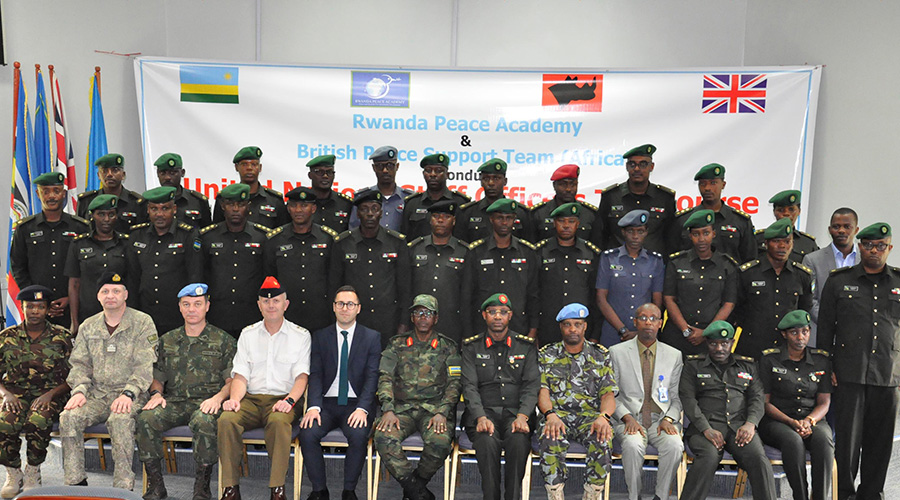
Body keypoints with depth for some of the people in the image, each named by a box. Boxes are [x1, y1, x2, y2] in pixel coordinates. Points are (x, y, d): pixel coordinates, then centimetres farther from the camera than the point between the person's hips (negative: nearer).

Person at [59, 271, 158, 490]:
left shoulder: (142, 322, -1)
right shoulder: (88, 326, 15)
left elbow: (145, 365, -9)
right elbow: (79, 364, 13)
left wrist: (128, 393, -21)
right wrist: (79, 390, -7)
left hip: (131, 395, -5)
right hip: (97, 394, 5)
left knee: (120, 419, -34)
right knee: (69, 417, -22)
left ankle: (123, 486, -25)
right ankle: (75, 482, -11)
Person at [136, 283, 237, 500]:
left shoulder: (223, 341, 8)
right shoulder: (167, 341, 19)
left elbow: (232, 379, 4)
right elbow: (157, 377, 21)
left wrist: (218, 397, -15)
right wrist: (156, 393, -1)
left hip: (207, 402, -3)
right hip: (174, 401, 4)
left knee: (203, 422, -38)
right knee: (145, 419, -27)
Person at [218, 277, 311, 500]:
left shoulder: (301, 335, 7)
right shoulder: (248, 334, 14)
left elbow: (302, 375, -1)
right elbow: (240, 375, 8)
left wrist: (289, 400, -20)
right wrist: (234, 398, -13)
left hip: (282, 400, -2)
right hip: (251, 399, 3)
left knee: (279, 421, -36)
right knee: (226, 419, -28)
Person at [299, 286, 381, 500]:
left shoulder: (372, 337, 5)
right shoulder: (320, 337, 10)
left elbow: (372, 376, -4)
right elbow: (315, 375, 1)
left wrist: (362, 409, -20)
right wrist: (313, 407, -16)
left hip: (357, 404, -2)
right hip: (327, 403, 2)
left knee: (359, 435, -31)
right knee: (307, 433, -26)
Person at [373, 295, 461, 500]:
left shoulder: (448, 347, 11)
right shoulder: (397, 344, 14)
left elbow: (455, 383, 4)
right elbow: (385, 377, 5)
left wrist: (442, 413, -13)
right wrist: (388, 410, -11)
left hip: (435, 408, -1)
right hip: (402, 407, 1)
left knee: (440, 443, -32)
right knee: (383, 437, -29)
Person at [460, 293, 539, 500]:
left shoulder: (526, 346, 12)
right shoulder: (472, 347, 11)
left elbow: (532, 386, 3)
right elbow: (469, 387, 1)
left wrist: (522, 416, -15)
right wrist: (481, 417, -16)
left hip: (516, 413, 0)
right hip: (483, 412, 0)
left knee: (518, 440, -32)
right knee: (488, 442, -32)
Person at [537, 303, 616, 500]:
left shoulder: (601, 356, 13)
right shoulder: (546, 355, 12)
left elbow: (608, 394, 4)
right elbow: (542, 391, 1)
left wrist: (603, 417, -18)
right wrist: (550, 415, -20)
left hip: (590, 415, 1)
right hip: (557, 415, 0)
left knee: (603, 439, -32)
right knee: (551, 438, -34)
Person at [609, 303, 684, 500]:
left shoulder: (674, 355, 12)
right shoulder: (617, 352, 6)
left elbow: (677, 397, 12)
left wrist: (668, 419, -8)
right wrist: (627, 417, -13)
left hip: (662, 419, 2)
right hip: (629, 419, -1)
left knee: (674, 445, -30)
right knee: (633, 444, -33)